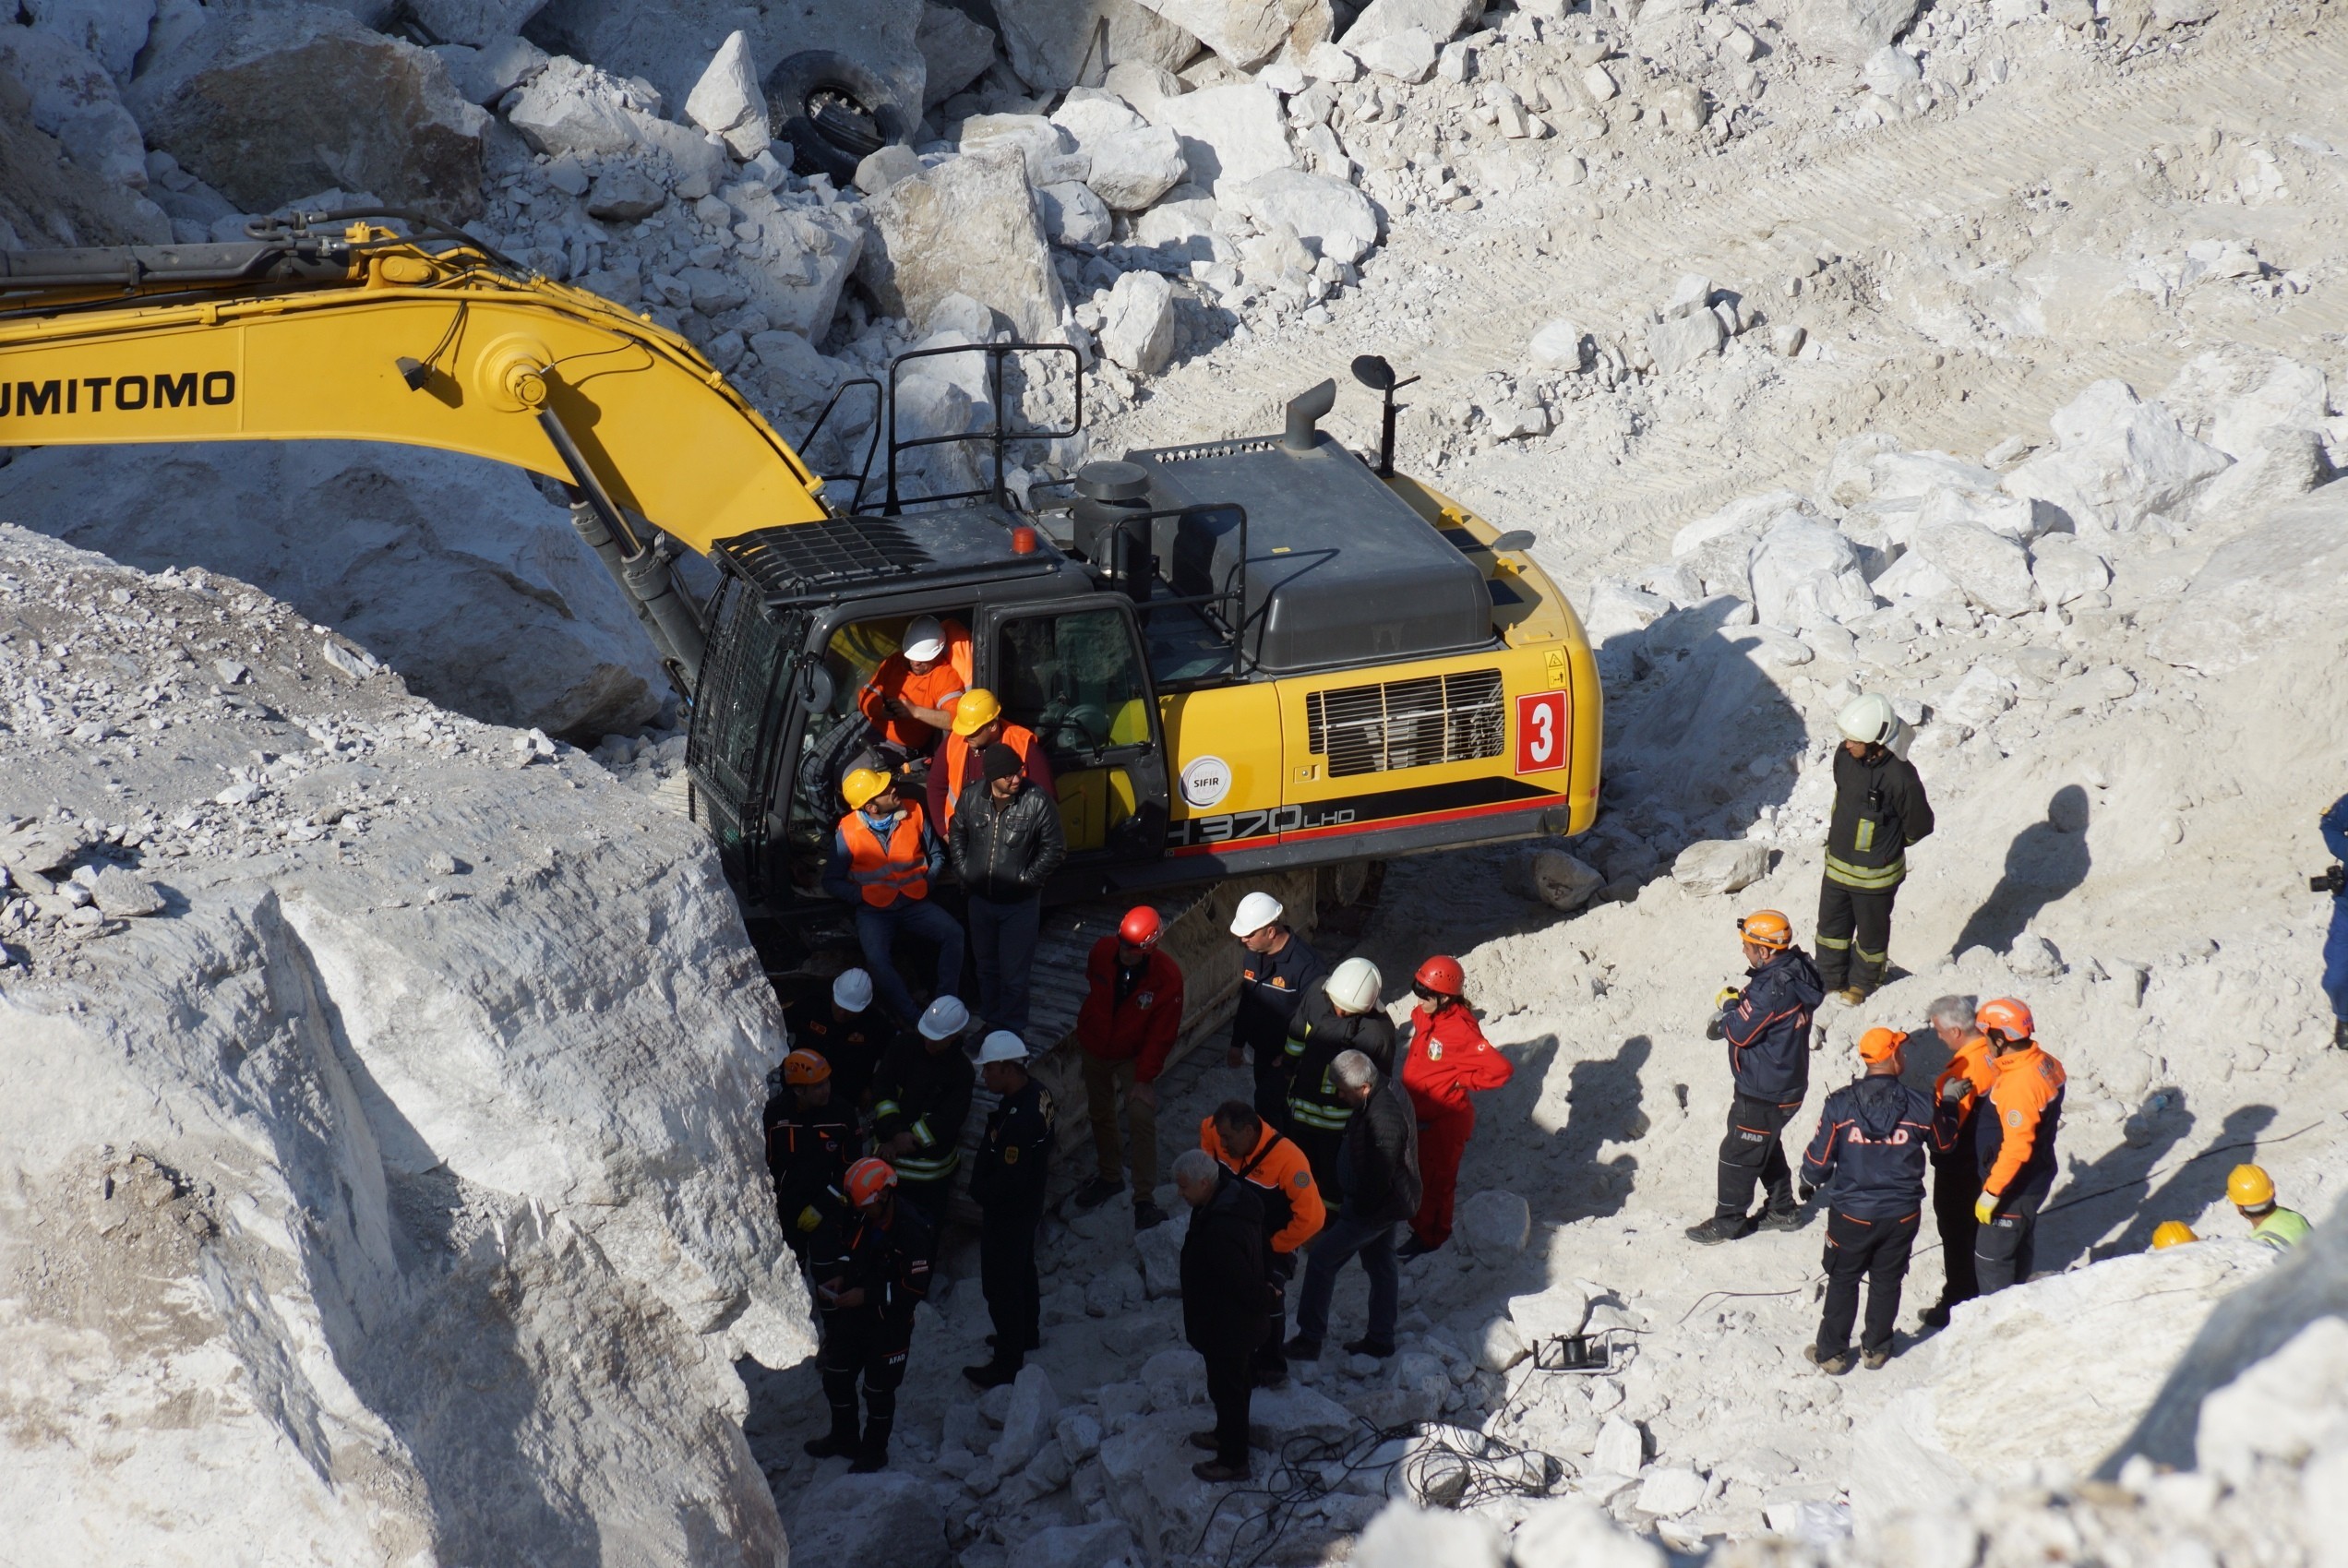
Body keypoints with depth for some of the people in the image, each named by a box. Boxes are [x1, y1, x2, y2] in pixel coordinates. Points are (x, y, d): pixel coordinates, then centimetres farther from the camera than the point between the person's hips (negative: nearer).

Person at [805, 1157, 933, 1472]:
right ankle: (844, 1436, 42)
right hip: (854, 1314, 7)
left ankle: (875, 1451, 28)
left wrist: (867, 1296, -26)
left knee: (879, 1388, 7)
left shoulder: (911, 1232, -27)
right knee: (836, 1375, 19)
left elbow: (916, 1287, -25)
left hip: (890, 1323, -7)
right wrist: (840, 1277, -4)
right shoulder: (860, 1219, -5)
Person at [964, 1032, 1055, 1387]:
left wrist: (981, 1195, -15)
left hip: (1008, 1212, -10)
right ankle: (1028, 1334, 49)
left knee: (1001, 1285, 6)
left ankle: (1008, 1363, 19)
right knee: (1023, 1270, 29)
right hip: (1030, 1202, 10)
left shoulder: (1018, 1119, -37)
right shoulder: (1038, 1093, -6)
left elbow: (1008, 1180, -32)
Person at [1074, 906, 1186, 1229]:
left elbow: (1162, 1033, -18)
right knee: (1100, 1115, 18)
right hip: (1095, 1050, 4)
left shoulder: (1167, 977, -26)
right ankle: (1108, 1176, 40)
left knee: (1141, 1120, -16)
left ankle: (1144, 1199, -7)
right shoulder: (1102, 951, -17)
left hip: (1134, 1057, -4)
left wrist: (1144, 1077, -19)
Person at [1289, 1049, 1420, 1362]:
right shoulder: (1387, 1085, -3)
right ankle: (1380, 1339, 34)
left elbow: (1378, 1179, -28)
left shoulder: (1383, 1118, -35)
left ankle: (1310, 1339, 7)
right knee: (1380, 1266, 20)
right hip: (1386, 1199, 10)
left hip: (1378, 1206, -10)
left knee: (1322, 1259, -1)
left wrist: (1354, 1209, -14)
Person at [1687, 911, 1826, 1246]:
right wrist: (1738, 1003, -6)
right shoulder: (1796, 970, -2)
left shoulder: (1774, 989, -32)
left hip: (1764, 1094, -10)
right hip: (1787, 1083, 10)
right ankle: (1782, 1210, 38)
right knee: (1767, 1147, 26)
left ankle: (1728, 1221, 21)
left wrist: (1729, 1007, -4)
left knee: (1739, 1154, 7)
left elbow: (1741, 1032, -23)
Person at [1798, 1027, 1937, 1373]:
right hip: (1902, 1214, 1)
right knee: (1886, 1281, 20)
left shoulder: (1840, 1104, -17)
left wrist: (1809, 1182, 13)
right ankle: (1876, 1348, 33)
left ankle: (1832, 1353, 24)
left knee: (1842, 1281, 16)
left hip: (1852, 1214, -1)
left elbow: (1820, 1157, -9)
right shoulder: (1920, 1106, -15)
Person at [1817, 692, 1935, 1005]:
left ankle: (1862, 984, 42)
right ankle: (1829, 980, 44)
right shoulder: (1845, 755, -13)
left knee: (1871, 932, 19)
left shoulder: (1900, 778, -30)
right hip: (1836, 863, 6)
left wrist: (1884, 845, 0)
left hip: (1874, 874, -6)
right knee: (1831, 926, 22)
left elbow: (1919, 826, -14)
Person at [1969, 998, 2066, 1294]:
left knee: (1991, 1261, 3)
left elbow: (2016, 1148, -30)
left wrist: (1991, 1192, -23)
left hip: (2015, 1189, -10)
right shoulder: (2046, 1064, -3)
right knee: (2018, 1249, 25)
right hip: (2036, 1178, 10)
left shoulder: (2018, 1085, -31)